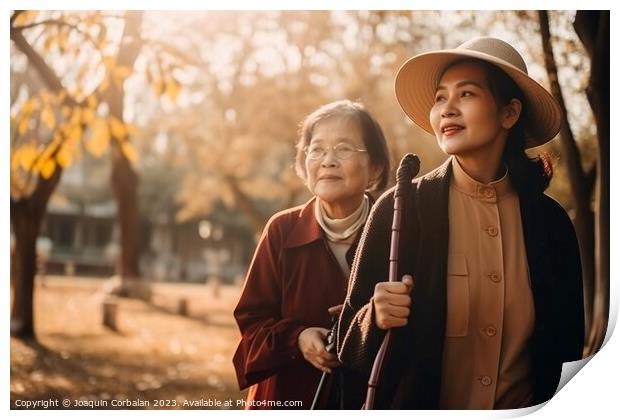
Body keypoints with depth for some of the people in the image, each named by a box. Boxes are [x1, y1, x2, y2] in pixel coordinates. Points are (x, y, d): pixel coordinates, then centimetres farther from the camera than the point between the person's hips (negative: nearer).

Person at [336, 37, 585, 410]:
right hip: (418, 406, -1)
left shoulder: (550, 221, -7)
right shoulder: (398, 209, -12)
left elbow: (567, 349, 4)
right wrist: (377, 319, -27)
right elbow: (352, 344, -9)